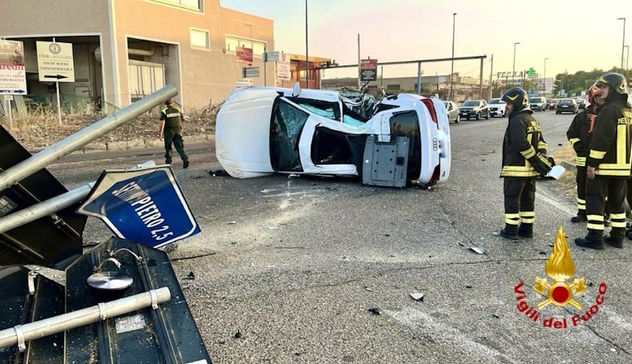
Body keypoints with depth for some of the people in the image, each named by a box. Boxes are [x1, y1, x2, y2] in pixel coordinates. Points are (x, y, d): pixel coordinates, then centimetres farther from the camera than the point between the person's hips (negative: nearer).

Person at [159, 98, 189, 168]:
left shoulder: (164, 111, -7)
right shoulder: (177, 110, 5)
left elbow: (162, 123, -14)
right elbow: (183, 117, 18)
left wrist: (161, 133, -13)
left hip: (168, 132, -2)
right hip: (178, 131, 2)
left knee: (168, 148, 11)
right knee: (180, 147, 0)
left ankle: (168, 162, 18)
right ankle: (185, 160, -17)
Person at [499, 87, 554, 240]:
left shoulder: (517, 120, -16)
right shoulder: (532, 120, 16)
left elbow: (522, 145, -25)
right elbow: (540, 142, 15)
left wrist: (538, 161, -18)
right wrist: (543, 159, 6)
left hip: (516, 169, -9)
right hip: (530, 170, 9)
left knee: (512, 199, -1)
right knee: (527, 199, 14)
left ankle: (511, 230, 4)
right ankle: (527, 228, 22)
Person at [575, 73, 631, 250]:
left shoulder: (609, 110, -16)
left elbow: (601, 140, -22)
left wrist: (592, 163, -18)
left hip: (604, 167, -9)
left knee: (595, 200, -2)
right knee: (617, 202, 15)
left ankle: (595, 238, -2)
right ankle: (617, 237, 22)